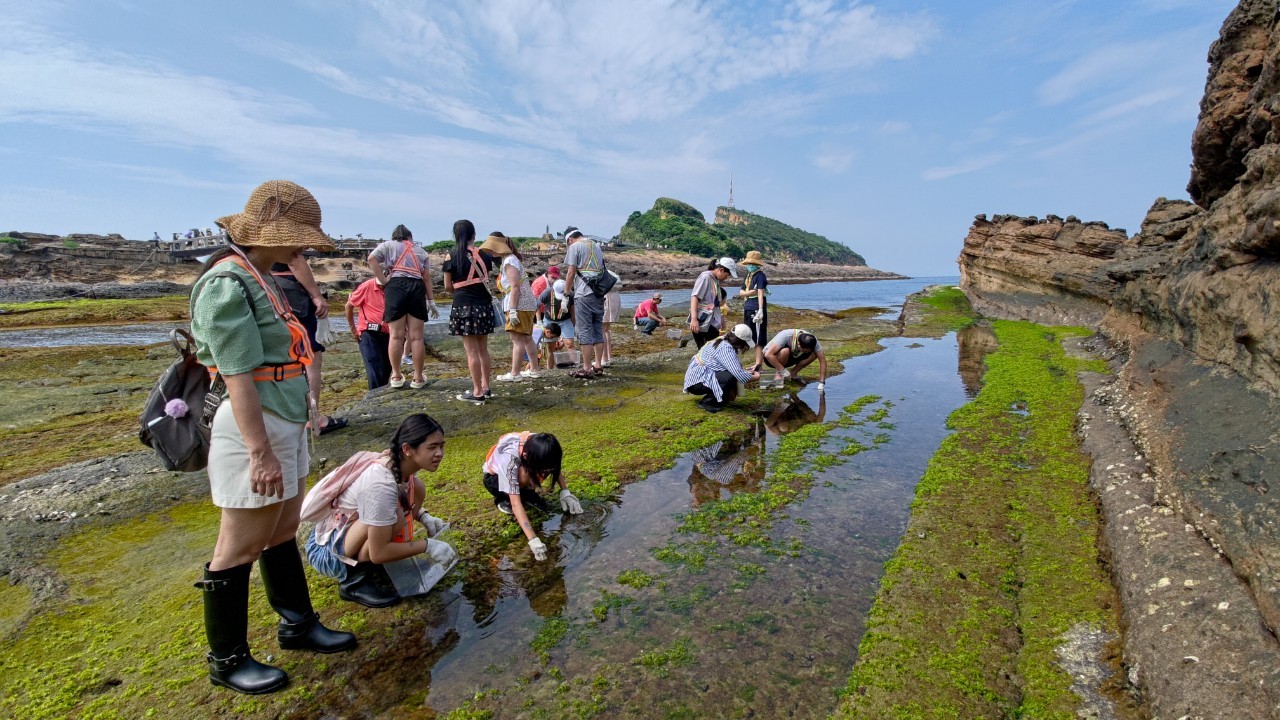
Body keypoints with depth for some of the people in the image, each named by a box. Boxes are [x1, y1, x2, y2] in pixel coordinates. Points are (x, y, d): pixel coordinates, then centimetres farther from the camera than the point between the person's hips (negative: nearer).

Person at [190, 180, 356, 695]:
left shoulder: (258, 277, 10)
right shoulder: (228, 285, -18)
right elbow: (237, 379, -21)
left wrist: (298, 422, 17)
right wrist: (261, 453, -21)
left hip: (285, 425, 9)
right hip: (255, 430, -9)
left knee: (283, 530, 20)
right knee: (240, 548, 7)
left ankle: (297, 624, 36)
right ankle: (227, 660, 27)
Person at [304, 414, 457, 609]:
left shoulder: (398, 463, -10)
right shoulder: (381, 483, -33)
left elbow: (408, 499, 14)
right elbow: (379, 553, -28)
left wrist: (424, 517, -5)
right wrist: (427, 545, -21)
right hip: (327, 550, -9)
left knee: (416, 488, -5)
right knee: (393, 517, -33)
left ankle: (371, 563, 6)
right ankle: (354, 580, -8)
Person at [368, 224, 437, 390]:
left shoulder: (388, 245, 20)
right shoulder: (420, 251, 25)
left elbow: (371, 258, 0)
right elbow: (427, 278, 15)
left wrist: (383, 280, 3)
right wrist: (431, 301, 13)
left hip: (397, 286, -1)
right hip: (417, 288, 2)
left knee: (396, 335, 1)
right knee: (416, 336, 1)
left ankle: (396, 376, 6)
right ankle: (418, 378, 4)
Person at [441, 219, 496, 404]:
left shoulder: (452, 256, -5)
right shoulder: (483, 255, 5)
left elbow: (448, 286, -1)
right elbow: (486, 279, 7)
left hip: (464, 305, -4)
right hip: (484, 304, 4)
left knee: (471, 351, -1)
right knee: (483, 349, 14)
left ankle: (477, 392, 3)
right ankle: (485, 387, 22)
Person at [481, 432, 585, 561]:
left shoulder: (538, 448, -28)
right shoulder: (509, 459, -42)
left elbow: (556, 467, -5)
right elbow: (516, 504, -44)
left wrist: (565, 492, -19)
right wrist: (533, 540, -50)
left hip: (520, 470, 5)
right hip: (493, 477, -5)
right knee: (525, 476, -36)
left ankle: (527, 494, 0)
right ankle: (503, 499, -7)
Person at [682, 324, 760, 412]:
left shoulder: (722, 342, 6)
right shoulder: (726, 348, -23)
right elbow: (738, 374, -28)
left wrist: (747, 372, 7)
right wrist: (755, 377, -12)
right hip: (697, 382, -10)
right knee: (730, 377, -26)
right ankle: (707, 402, -10)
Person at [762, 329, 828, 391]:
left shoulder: (811, 340, -21)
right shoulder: (786, 336, -35)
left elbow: (823, 361, -18)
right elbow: (768, 355, -40)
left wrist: (821, 382, -24)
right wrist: (782, 370, -37)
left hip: (789, 357, 5)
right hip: (771, 358, -4)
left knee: (814, 354, -17)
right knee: (785, 351, -37)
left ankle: (793, 374, -3)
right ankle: (777, 375, -15)